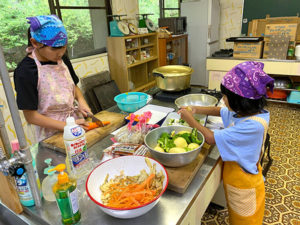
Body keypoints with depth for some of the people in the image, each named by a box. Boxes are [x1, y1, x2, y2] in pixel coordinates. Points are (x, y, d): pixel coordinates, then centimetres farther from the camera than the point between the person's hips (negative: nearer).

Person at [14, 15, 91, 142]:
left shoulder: (62, 59, 0)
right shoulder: (25, 72, -17)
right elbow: (30, 116, -15)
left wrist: (81, 101, -7)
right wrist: (67, 126, -21)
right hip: (52, 132, -4)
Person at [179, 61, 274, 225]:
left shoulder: (253, 125, -35)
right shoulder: (242, 112, -10)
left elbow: (211, 138, -31)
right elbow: (220, 111, 11)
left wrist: (190, 119, -19)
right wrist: (196, 109, 0)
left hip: (244, 186, -7)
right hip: (235, 179, 7)